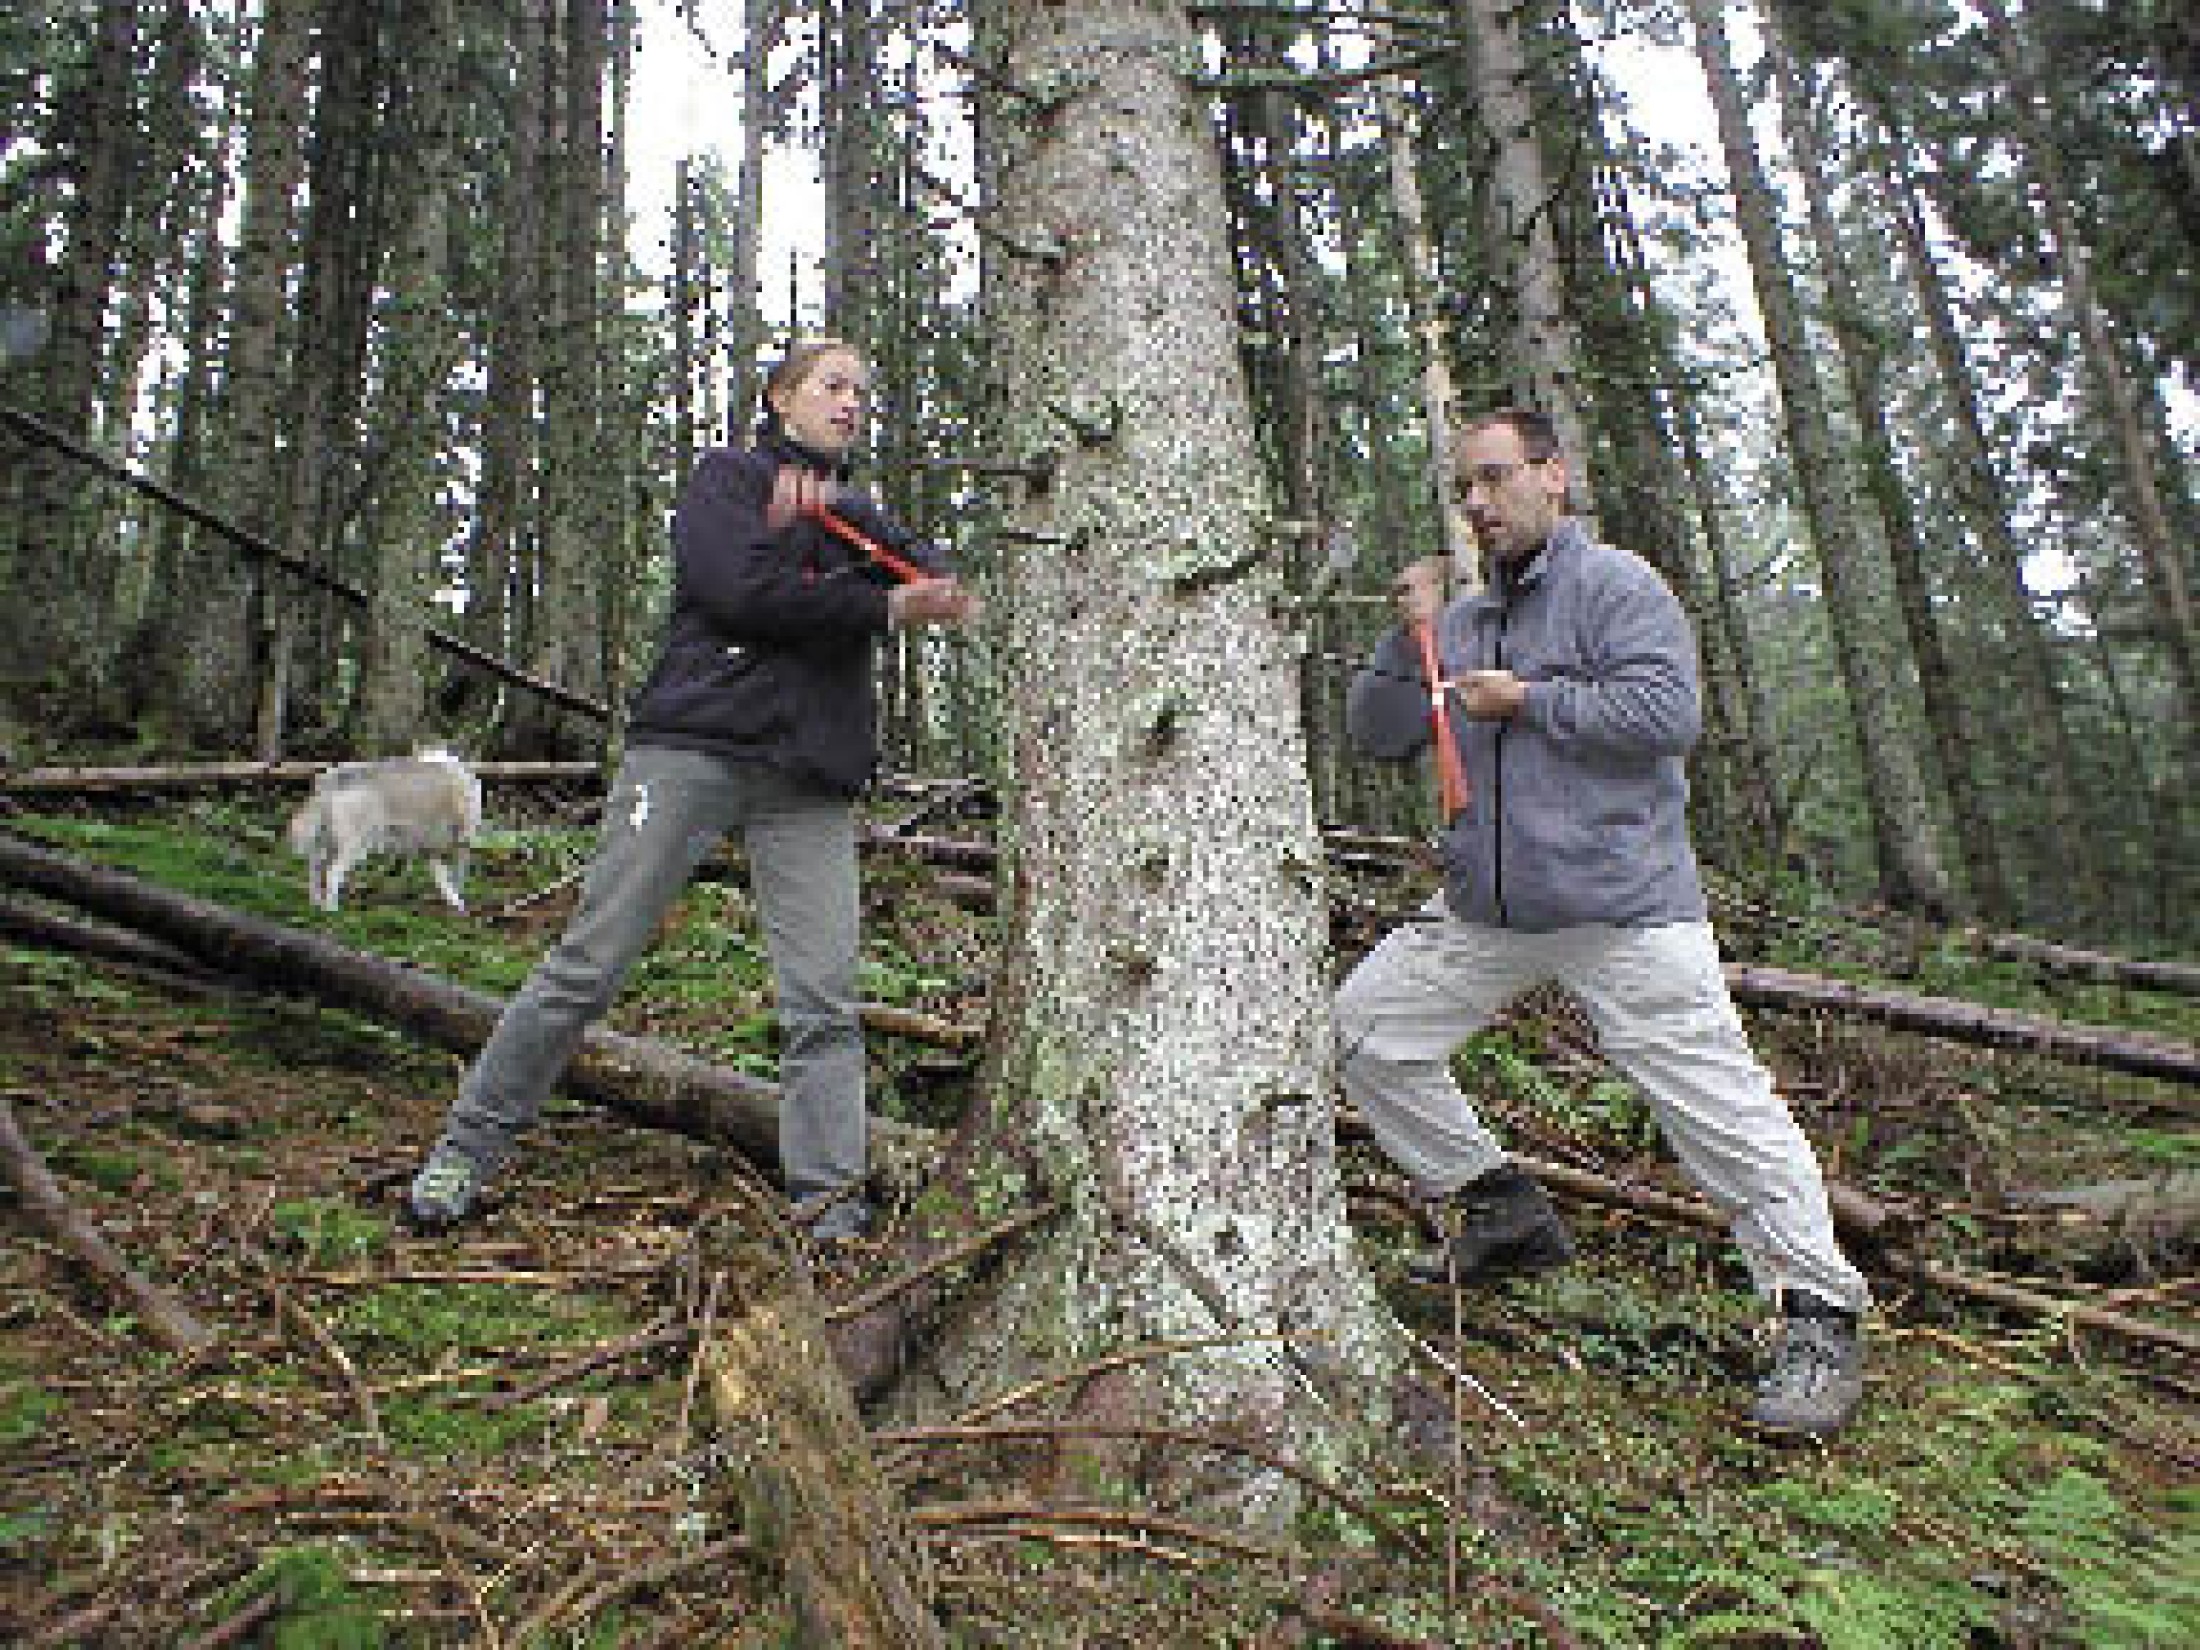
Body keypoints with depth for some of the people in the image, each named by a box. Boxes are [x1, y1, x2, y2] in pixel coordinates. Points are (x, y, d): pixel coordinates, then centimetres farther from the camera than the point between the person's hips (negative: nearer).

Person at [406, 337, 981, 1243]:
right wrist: (882, 609, -1)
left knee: (825, 999, -5)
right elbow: (740, 592, -9)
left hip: (810, 778, 4)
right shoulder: (727, 474, 11)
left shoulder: (856, 513, 26)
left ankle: (829, 1199, 0)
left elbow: (937, 581, 6)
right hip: (693, 745, -4)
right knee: (589, 963, -2)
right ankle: (468, 1148, 14)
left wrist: (822, 512, -6)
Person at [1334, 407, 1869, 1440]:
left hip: (1623, 907, -7)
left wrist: (1529, 702, -11)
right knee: (1365, 1026, 6)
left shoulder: (1615, 585, -2)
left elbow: (1667, 712, -17)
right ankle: (1500, 1210, 18)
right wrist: (1408, 642, -3)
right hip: (1482, 911, 7)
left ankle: (1820, 1321, 7)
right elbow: (1375, 736, 11)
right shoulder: (1464, 618, 18)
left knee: (1716, 1102, -9)